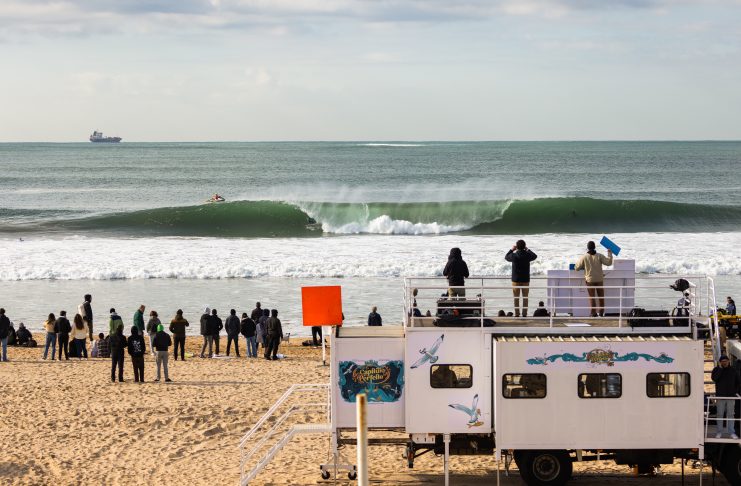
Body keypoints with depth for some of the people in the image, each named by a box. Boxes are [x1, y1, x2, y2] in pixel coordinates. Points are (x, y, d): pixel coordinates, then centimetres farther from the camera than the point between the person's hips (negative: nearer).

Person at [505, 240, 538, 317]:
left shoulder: (514, 255, -12)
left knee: (516, 298, 6)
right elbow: (535, 256, 14)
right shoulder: (527, 255, -8)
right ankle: (524, 313, 7)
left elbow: (506, 257, 10)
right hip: (525, 280, 1)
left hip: (516, 280, -1)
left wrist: (511, 250, 19)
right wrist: (528, 250, 23)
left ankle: (517, 314, 5)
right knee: (525, 297, 8)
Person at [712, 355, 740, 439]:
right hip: (720, 396, -1)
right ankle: (719, 432, 7)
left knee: (730, 414, 2)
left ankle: (731, 432, 4)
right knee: (720, 415, 2)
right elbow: (714, 378, -18)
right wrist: (720, 368, -16)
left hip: (731, 396, 1)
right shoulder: (716, 370, 2)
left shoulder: (733, 370, 8)